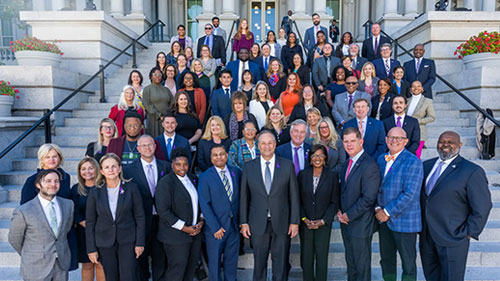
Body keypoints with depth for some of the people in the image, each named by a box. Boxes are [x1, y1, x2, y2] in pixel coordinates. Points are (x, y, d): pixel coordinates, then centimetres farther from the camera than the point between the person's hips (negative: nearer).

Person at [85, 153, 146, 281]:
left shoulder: (131, 188, -3)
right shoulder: (95, 192, 0)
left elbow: (140, 217, 0)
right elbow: (90, 222, 3)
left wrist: (140, 242, -4)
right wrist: (91, 248, 0)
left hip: (127, 241, -1)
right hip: (105, 243, 1)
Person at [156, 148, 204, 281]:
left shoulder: (192, 179, 9)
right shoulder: (165, 183, -14)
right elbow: (163, 211, -20)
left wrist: (201, 220, 2)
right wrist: (185, 228, -17)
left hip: (195, 232, 7)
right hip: (176, 236, -7)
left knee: (192, 266, 16)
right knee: (177, 270, 2)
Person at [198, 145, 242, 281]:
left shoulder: (236, 172, 4)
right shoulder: (205, 177, -8)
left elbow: (240, 197, 7)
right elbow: (204, 205, -11)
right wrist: (215, 227, -15)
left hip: (234, 225, 3)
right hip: (215, 227, -3)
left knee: (232, 261, 17)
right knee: (214, 261, 12)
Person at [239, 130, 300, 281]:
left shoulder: (287, 165, -1)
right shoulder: (248, 167, 1)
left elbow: (294, 195, 0)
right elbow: (244, 197, 3)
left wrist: (295, 222, -3)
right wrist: (243, 222, 1)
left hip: (281, 223, 0)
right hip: (258, 224, 1)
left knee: (281, 263, 11)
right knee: (259, 262, 12)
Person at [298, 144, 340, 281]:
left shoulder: (332, 176, -2)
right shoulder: (303, 175, 2)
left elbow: (335, 202, -1)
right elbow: (298, 200, 3)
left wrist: (323, 221, -9)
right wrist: (304, 219, -7)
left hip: (324, 223, -1)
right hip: (305, 223, 1)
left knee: (322, 257, 4)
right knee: (306, 257, 6)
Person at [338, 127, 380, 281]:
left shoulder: (369, 165, -19)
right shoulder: (346, 164, 10)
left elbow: (368, 198, -22)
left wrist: (348, 215, -15)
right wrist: (339, 211, 1)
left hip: (360, 225, -8)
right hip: (346, 223, 8)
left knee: (362, 266, 8)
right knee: (350, 263, 21)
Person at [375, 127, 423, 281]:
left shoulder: (413, 162, -13)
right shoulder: (381, 159, 9)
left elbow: (409, 194, -19)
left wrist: (388, 212, -15)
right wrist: (378, 208, -1)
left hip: (404, 220, -6)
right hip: (384, 218, 6)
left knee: (408, 262, 8)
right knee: (386, 258, 17)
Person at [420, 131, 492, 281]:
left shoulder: (472, 171, -12)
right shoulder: (427, 165, 6)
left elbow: (481, 208, -11)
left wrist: (468, 233, -10)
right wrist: (419, 225, 10)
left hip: (452, 239, -5)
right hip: (426, 236, 5)